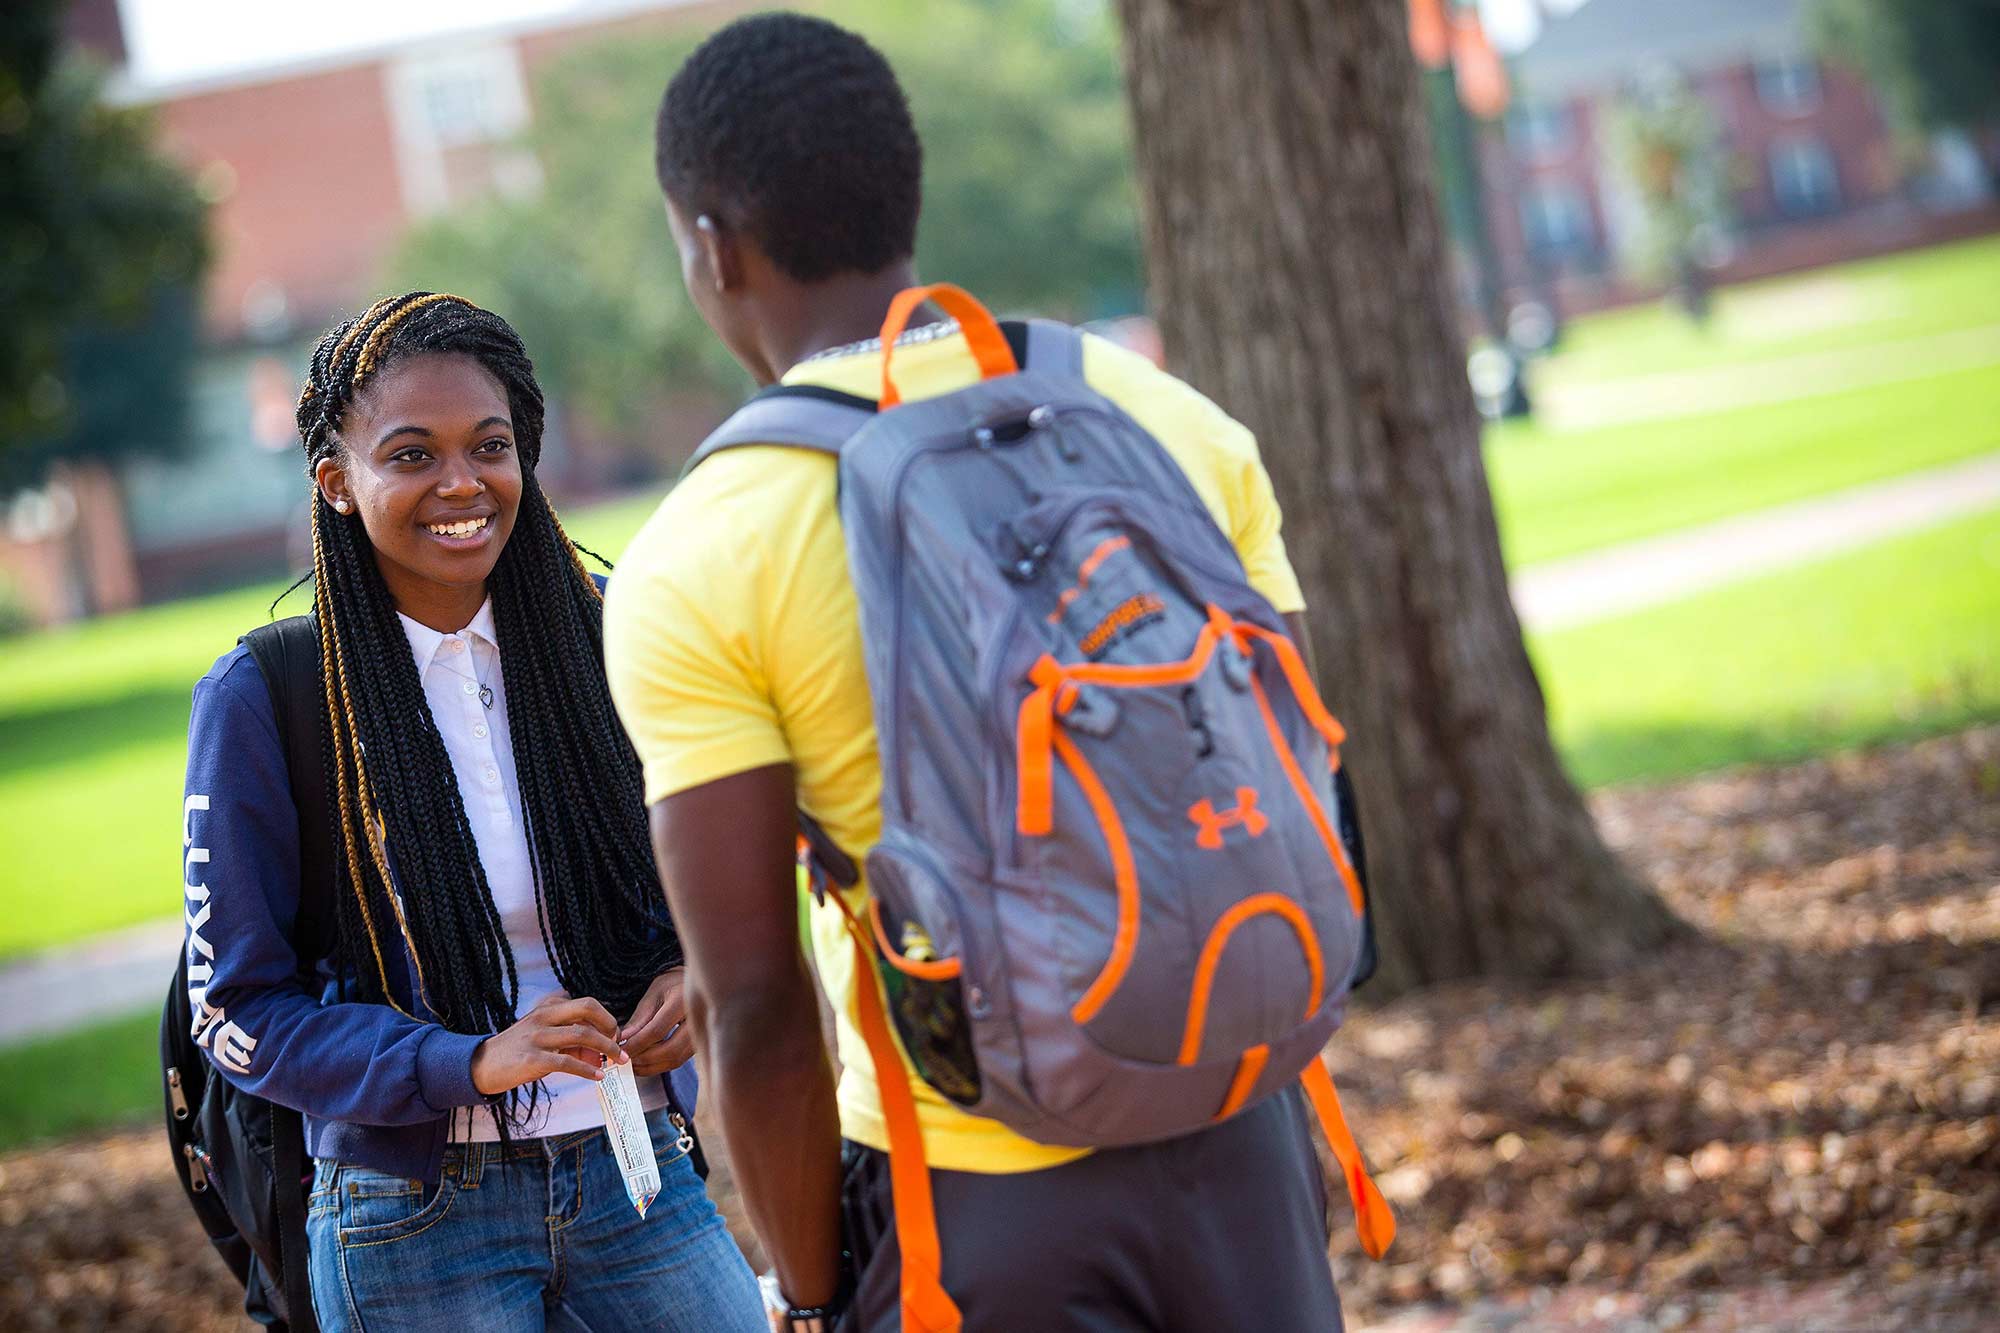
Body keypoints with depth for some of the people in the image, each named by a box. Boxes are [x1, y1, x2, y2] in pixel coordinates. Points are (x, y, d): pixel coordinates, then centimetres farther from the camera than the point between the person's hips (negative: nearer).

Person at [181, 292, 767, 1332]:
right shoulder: (257, 701, -9)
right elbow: (240, 1011, -7)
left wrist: (695, 975, -8)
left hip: (643, 1179, 3)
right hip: (417, 1234, -2)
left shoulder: (597, 634, 1)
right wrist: (470, 1064, -20)